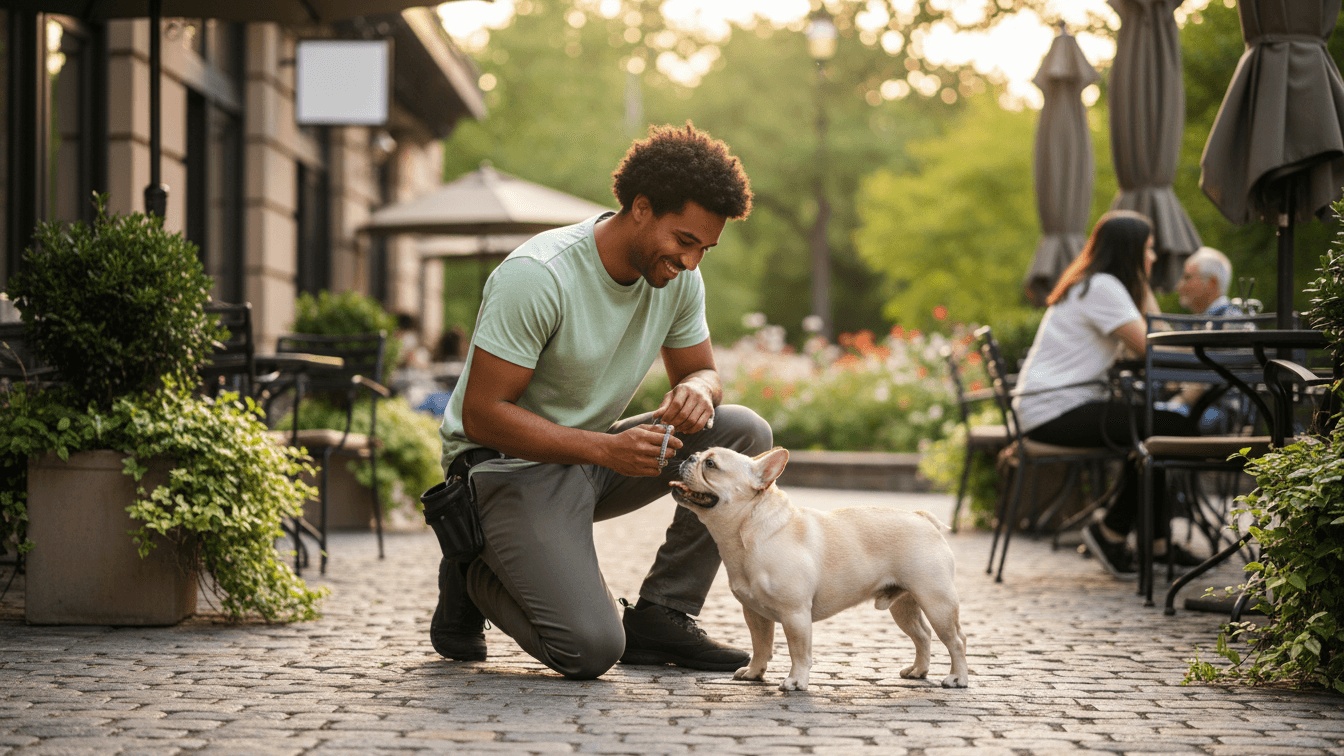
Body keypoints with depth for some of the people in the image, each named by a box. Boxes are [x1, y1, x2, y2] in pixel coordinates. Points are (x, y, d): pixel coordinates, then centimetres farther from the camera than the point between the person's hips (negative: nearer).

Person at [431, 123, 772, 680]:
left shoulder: (678, 277, -4)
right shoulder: (537, 277, -25)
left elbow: (701, 369, 10)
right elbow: (481, 416, -24)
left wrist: (696, 390, -17)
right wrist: (606, 449, -34)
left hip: (595, 456, 7)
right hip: (510, 464, -7)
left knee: (744, 432, -13)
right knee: (591, 648, -25)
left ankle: (659, 615, -5)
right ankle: (475, 578, 6)